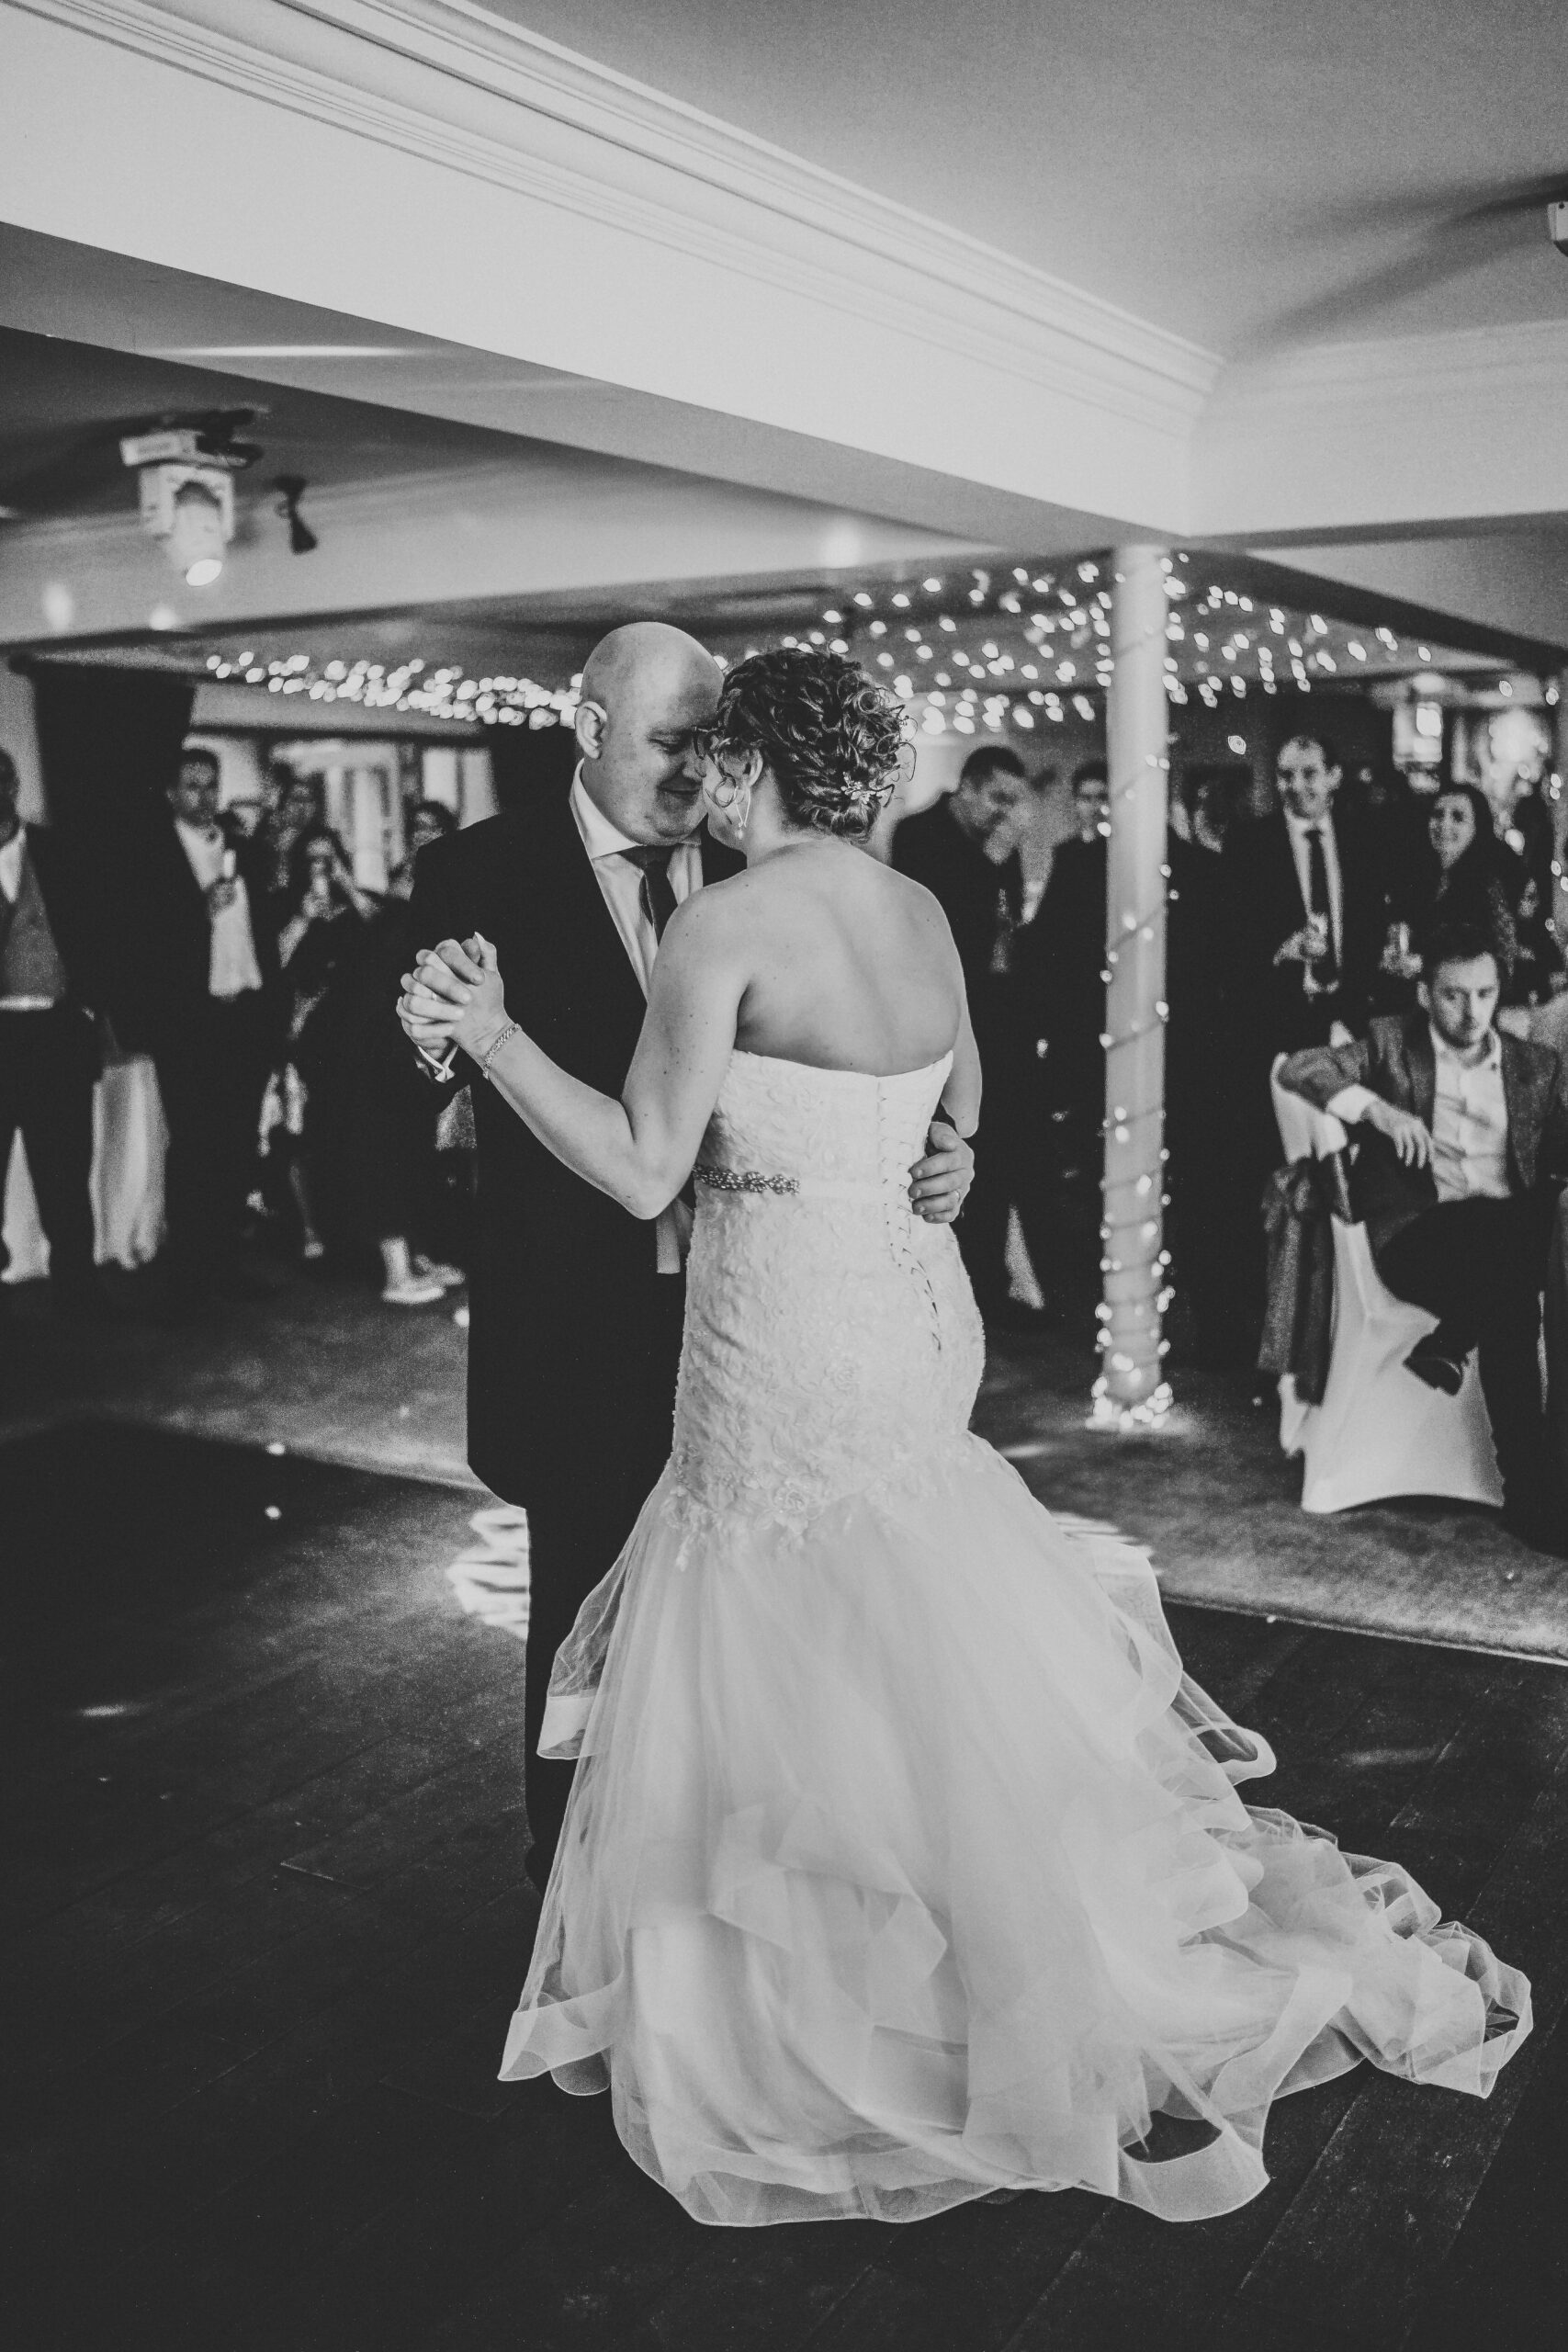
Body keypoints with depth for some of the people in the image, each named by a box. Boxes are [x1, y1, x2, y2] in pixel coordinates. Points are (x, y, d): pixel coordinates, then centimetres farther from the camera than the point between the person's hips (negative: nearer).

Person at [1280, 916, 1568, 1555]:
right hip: (1416, 1236, -2)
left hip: (1511, 1234, 2)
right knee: (1513, 1299, -34)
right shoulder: (1392, 1041, 14)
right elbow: (1300, 1068, 3)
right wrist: (1376, 1107, -13)